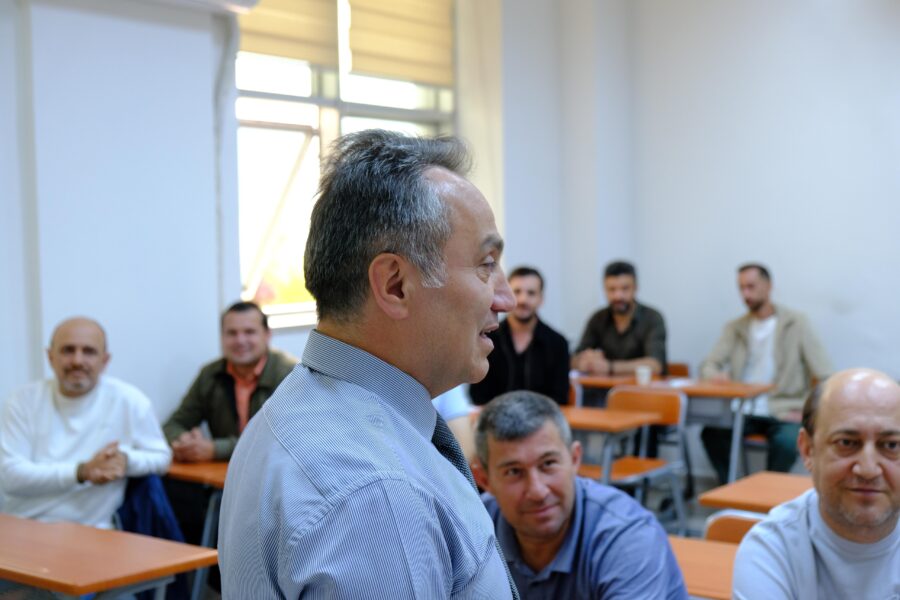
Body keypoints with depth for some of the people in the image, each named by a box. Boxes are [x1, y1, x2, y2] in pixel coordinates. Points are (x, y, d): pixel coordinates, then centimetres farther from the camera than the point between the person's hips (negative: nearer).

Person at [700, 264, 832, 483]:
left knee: (786, 442, -35)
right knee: (711, 432, -28)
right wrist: (714, 375, -15)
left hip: (783, 413, -2)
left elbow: (824, 375, -1)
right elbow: (708, 365, 9)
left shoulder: (796, 323, 4)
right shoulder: (735, 327, 14)